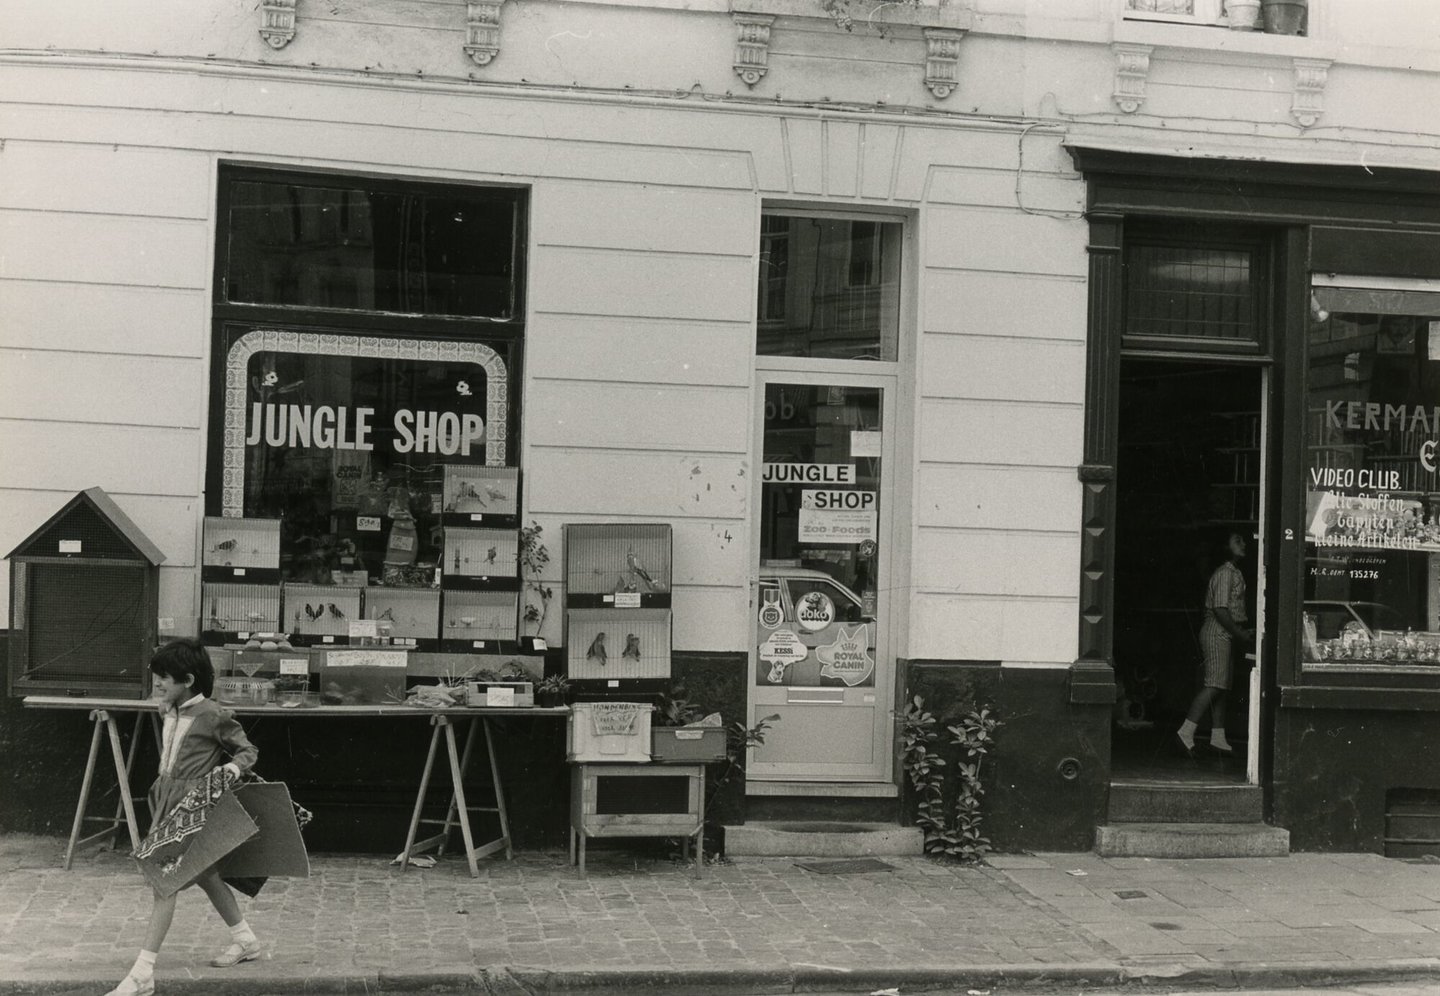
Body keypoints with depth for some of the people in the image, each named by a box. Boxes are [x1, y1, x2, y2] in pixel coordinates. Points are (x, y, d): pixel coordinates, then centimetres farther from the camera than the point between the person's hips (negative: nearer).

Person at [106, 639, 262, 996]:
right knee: (204, 876, 19)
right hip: (167, 803, 9)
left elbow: (248, 750, -2)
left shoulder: (212, 716, -12)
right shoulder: (168, 714, 9)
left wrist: (234, 766, -22)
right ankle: (245, 940, 37)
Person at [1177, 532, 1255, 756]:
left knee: (1221, 687, 8)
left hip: (1225, 635, 10)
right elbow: (1220, 609, -18)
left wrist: (1244, 630, 11)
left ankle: (1218, 737, 9)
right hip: (1217, 633, -10)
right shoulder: (1225, 573, -12)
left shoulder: (1236, 574, 20)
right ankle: (1186, 731, -18)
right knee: (1213, 685, -16)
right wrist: (1240, 634, -14)